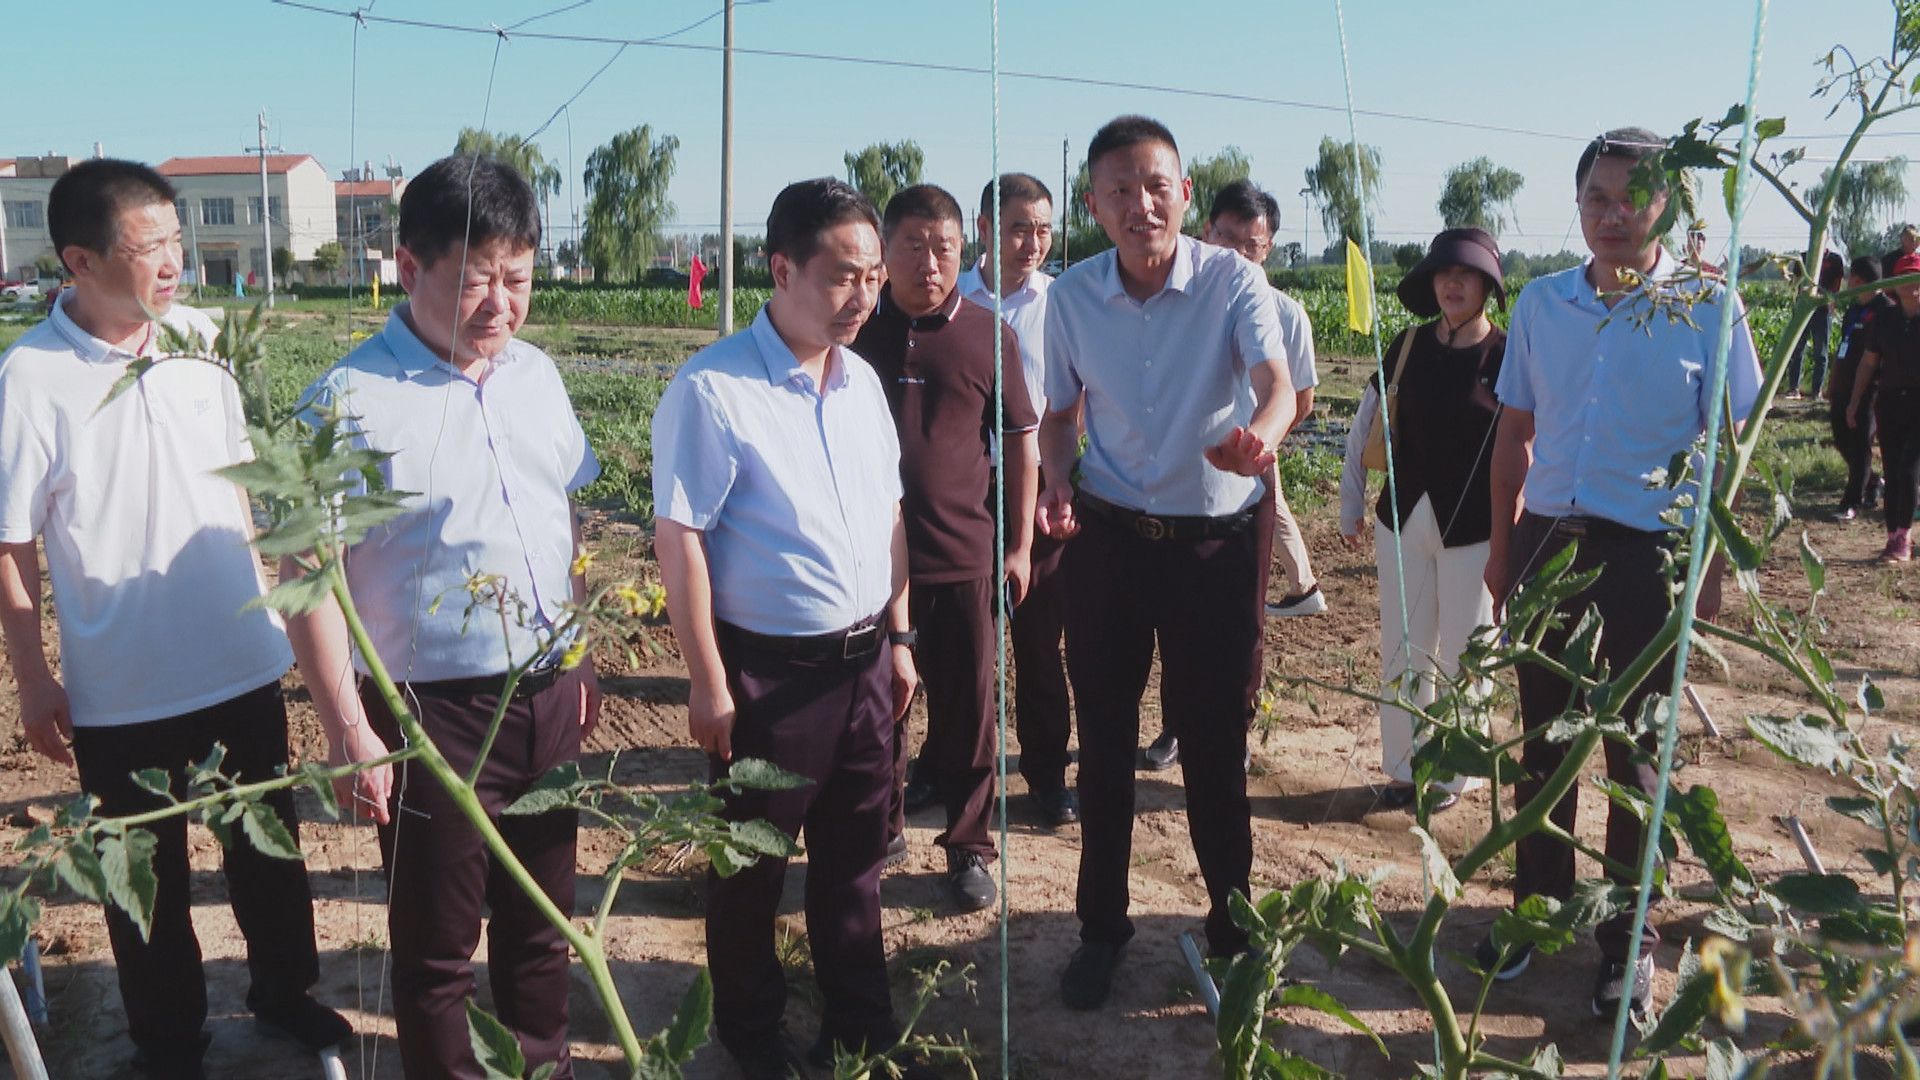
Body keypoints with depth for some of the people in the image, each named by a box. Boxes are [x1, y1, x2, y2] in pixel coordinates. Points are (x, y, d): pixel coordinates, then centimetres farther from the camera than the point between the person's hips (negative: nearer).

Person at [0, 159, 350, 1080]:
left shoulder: (199, 340, -3)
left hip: (244, 664, 4)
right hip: (123, 692, -4)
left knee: (268, 846, 20)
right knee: (150, 876, 15)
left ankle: (284, 988, 42)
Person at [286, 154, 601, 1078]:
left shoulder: (536, 375, 4)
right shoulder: (351, 400, -14)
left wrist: (581, 661, 13)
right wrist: (352, 733, -15)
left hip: (549, 699, 5)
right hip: (434, 714, -5)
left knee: (540, 920, 21)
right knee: (437, 948, 12)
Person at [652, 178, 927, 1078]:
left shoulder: (862, 381, 6)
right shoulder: (712, 389, -16)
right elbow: (679, 539, -16)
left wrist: (898, 636, 12)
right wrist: (708, 682, -15)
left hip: (863, 660, 6)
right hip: (767, 669, -6)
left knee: (854, 855, 20)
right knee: (752, 867, 13)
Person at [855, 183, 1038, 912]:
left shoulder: (990, 336, -1)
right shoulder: (856, 332, 2)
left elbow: (1020, 441, 4)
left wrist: (1020, 544, 2)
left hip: (965, 557, -1)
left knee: (968, 707, 8)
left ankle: (969, 846, 24)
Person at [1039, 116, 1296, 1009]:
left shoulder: (1233, 280, -10)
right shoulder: (1072, 296, -2)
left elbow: (1275, 381, -26)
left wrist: (1260, 434, -49)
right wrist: (1057, 489, -11)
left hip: (1215, 541, -2)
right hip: (1107, 537, 3)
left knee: (1214, 742, 7)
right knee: (1105, 742, 11)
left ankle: (1233, 924, 28)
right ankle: (1101, 928, 28)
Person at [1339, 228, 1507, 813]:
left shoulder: (1509, 356, -7)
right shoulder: (1408, 347, 3)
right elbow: (1365, 425, 11)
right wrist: (1350, 506, 10)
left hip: (1474, 529, -3)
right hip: (1404, 522, 3)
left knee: (1463, 656, 8)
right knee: (1403, 653, 11)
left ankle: (1454, 773, 24)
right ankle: (1404, 767, 25)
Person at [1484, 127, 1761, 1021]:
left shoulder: (1708, 305, -6)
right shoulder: (1541, 303, 5)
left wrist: (1712, 566, -6)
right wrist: (1503, 548, 10)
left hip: (1647, 553, -3)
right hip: (1548, 542, 4)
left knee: (1634, 753, 8)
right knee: (1543, 741, 14)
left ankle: (1628, 941, 23)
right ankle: (1538, 905, 32)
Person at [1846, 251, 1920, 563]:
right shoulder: (1885, 319, 6)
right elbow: (1869, 362, 11)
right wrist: (1855, 402, 11)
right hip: (1890, 402, 3)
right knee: (1892, 473, 5)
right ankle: (1895, 538, 13)